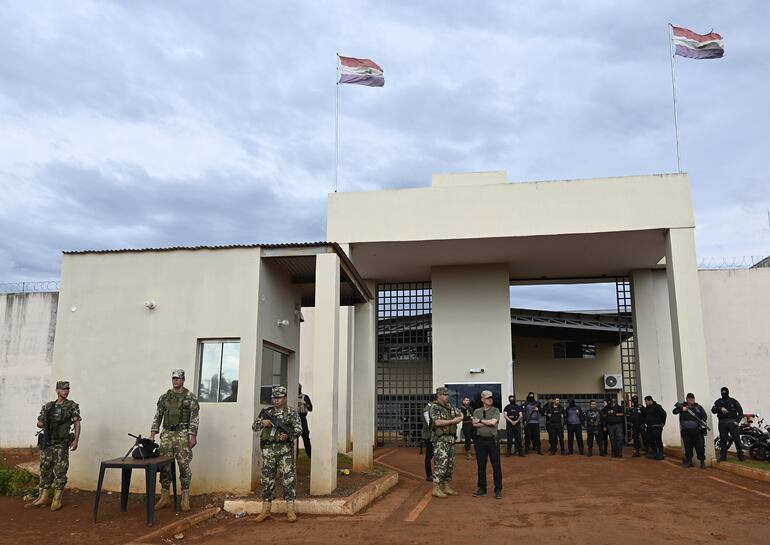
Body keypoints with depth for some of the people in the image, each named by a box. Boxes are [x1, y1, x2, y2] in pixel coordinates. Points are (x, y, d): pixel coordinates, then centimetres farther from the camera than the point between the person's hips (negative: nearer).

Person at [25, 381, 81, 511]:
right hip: (47, 442, 4)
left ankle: (57, 500, 2)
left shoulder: (73, 406, -1)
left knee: (60, 471, -4)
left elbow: (77, 423, -6)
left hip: (61, 444, -4)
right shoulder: (48, 406, 10)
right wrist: (49, 425, -1)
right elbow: (39, 423, 16)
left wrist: (76, 440, -14)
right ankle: (43, 498, 19)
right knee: (45, 470, 9)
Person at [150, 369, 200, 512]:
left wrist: (193, 436, -14)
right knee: (164, 465, 4)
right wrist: (153, 433, 2)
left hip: (182, 434, -4)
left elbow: (194, 418, -7)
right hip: (166, 434, 4)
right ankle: (165, 497, 14)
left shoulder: (190, 397, -3)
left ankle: (185, 499, 3)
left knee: (184, 465, -3)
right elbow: (158, 416, 10)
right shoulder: (165, 397, 10)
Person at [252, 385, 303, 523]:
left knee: (289, 479, -4)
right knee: (267, 480, 7)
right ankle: (265, 510, 17)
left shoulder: (292, 413, 3)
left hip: (285, 450, -3)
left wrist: (289, 435, -23)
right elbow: (254, 426, 13)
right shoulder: (267, 412, 12)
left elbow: (299, 429, -4)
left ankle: (290, 510, 2)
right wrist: (262, 422, -9)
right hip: (268, 450, 3)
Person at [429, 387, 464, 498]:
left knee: (450, 464, 11)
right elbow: (438, 422, -22)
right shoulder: (435, 407, -9)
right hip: (440, 439, -8)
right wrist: (452, 421, -14)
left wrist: (457, 419, -5)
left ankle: (447, 487, 20)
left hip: (451, 438, 8)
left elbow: (461, 416, 19)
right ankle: (436, 489, -4)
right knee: (441, 464, -10)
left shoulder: (450, 407, 15)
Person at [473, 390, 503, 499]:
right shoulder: (477, 411, 8)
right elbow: (474, 424, -6)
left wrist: (481, 420, -5)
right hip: (480, 440, 2)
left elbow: (493, 422, -14)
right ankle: (482, 489, 19)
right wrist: (488, 423, -11)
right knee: (481, 466, 9)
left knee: (496, 466, -1)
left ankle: (498, 490, 7)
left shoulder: (495, 411, 2)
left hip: (492, 440, -2)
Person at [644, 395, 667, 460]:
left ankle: (660, 454, 1)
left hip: (656, 427, -8)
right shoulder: (646, 408, 13)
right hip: (649, 427, 9)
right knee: (650, 441, 10)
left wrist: (662, 422, -11)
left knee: (658, 441, -4)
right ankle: (654, 453, 19)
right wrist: (645, 423, 16)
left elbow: (663, 413, -17)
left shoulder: (656, 407, -12)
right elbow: (645, 415, 25)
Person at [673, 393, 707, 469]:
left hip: (697, 430, -1)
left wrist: (702, 421, -15)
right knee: (687, 446, 6)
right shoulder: (682, 406, 10)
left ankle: (702, 461, 7)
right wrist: (681, 409, -15)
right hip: (686, 431, 1)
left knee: (700, 446, -4)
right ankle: (689, 461, 17)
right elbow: (674, 411, 2)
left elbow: (704, 415, 5)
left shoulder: (698, 407, 10)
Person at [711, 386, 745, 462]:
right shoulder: (718, 401, 10)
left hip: (732, 423, -1)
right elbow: (713, 410, -4)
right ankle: (723, 456, 10)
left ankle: (740, 455, 5)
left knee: (737, 439, -3)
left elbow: (740, 411, 6)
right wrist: (720, 408, -22)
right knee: (723, 440, 4)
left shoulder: (733, 401, 8)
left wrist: (737, 421, -4)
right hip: (722, 423, 1)